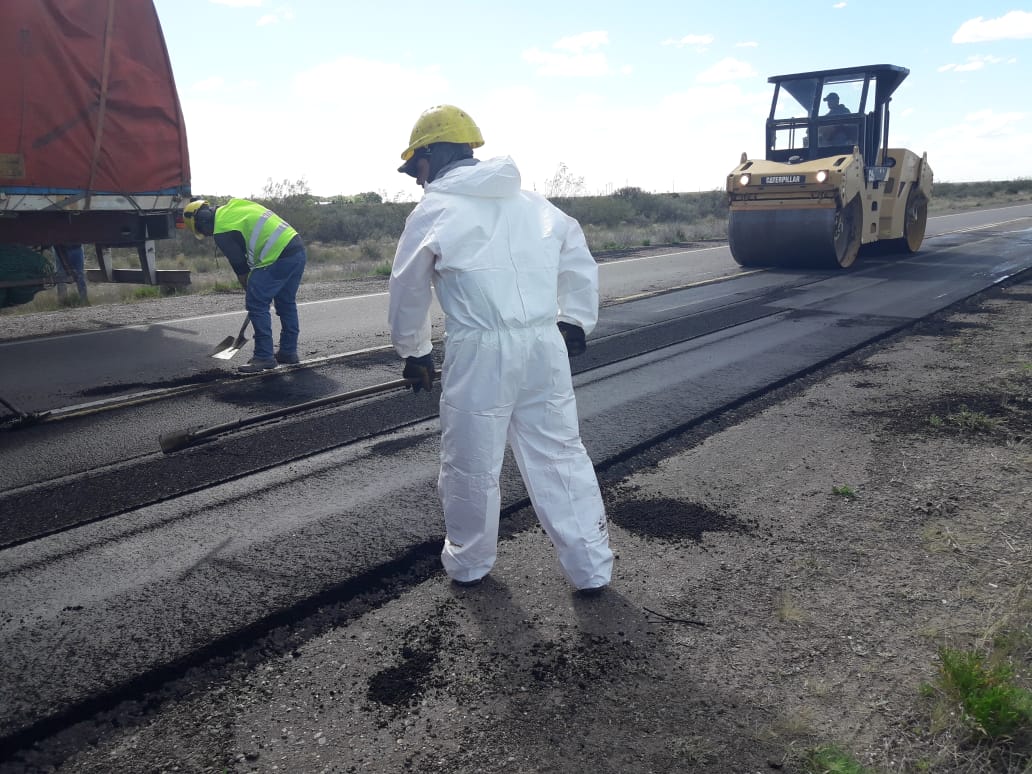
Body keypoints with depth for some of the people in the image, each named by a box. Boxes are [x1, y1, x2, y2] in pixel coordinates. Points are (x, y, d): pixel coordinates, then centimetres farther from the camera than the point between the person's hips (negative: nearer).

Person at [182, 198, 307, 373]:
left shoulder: (222, 232, -5)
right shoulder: (234, 205, 21)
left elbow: (240, 266, 0)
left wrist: (250, 290, 15)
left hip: (280, 258, -9)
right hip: (297, 248, 9)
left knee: (257, 304, -3)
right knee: (286, 303, 18)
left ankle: (264, 357, -1)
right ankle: (288, 351, 26)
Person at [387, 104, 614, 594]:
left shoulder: (434, 210, 0)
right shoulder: (528, 200, 15)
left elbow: (406, 293, 8)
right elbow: (579, 257, 21)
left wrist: (413, 352, 21)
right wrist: (575, 320, 26)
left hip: (482, 353, -5)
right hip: (546, 346, 5)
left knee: (471, 464, 12)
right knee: (561, 456, 13)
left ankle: (469, 562, 31)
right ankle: (591, 566, 20)